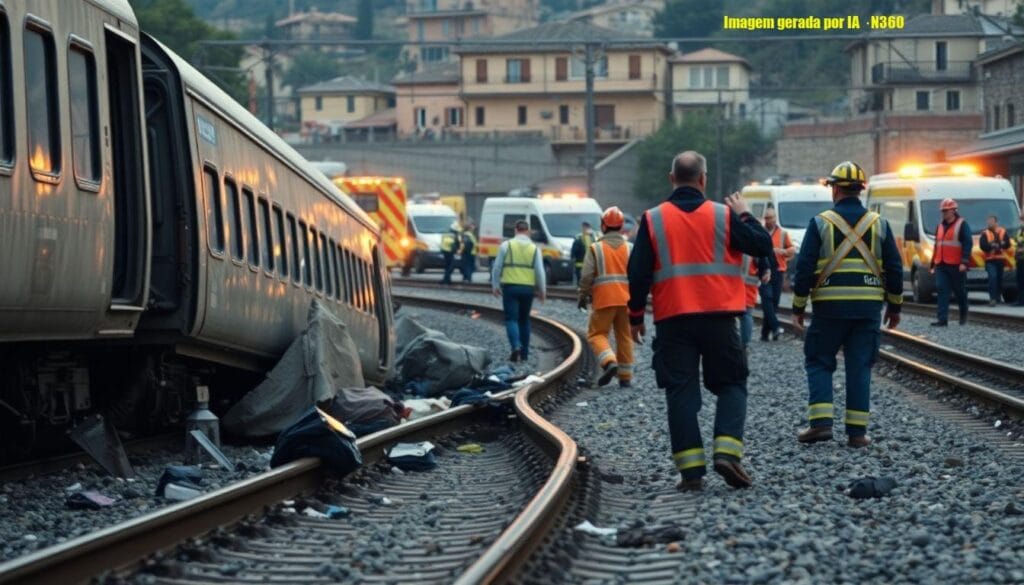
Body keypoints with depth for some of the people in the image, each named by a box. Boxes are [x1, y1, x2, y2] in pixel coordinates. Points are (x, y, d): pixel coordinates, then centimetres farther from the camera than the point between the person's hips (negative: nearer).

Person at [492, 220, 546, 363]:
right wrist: (542, 290, 10)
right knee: (524, 319, 15)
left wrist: (495, 285, 11)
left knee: (511, 319, -2)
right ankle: (524, 352, 17)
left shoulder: (506, 245, -1)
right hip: (528, 288, 2)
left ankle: (516, 347, -24)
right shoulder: (534, 248, 3)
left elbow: (497, 267, 1)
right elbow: (540, 271, 1)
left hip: (510, 287, -2)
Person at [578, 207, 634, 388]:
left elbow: (586, 275, -7)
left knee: (597, 334, 4)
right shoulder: (630, 248, 7)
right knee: (624, 336, 10)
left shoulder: (595, 248, -2)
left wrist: (583, 295, 4)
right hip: (626, 299, 3)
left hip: (604, 299, -3)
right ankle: (625, 376, 10)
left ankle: (609, 362, -21)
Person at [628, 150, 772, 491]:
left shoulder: (653, 220, 1)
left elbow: (638, 272, 0)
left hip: (672, 319, 0)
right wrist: (745, 216, 21)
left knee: (681, 392, 3)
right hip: (719, 318, 0)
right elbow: (763, 246, 5)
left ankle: (691, 469, -2)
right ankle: (727, 451, -9)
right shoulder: (724, 216, 0)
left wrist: (636, 316, 9)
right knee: (732, 386, 11)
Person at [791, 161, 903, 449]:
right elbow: (894, 268, 7)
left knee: (818, 362, 9)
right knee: (860, 367, 7)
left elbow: (805, 268, -4)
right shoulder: (878, 224, 5)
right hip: (869, 308, 2)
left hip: (830, 307, -2)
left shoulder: (821, 223, -2)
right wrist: (895, 306, 16)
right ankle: (857, 430, 3)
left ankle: (821, 422, -5)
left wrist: (798, 307, 3)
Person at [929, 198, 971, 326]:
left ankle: (963, 315, 26)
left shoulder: (962, 224, -4)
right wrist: (933, 265, 19)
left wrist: (964, 262, -20)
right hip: (941, 265, 6)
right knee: (941, 290, -6)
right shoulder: (940, 226, 18)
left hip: (956, 266, -5)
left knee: (960, 291, 6)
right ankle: (942, 319, -10)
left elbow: (968, 243, -11)